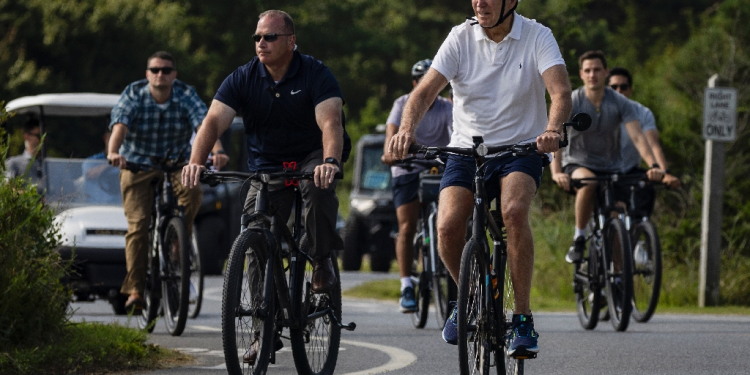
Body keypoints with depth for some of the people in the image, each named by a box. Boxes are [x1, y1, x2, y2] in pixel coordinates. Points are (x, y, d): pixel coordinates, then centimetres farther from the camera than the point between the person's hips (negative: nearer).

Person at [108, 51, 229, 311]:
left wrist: (217, 150, -45)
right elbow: (119, 125, -28)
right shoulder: (133, 94, -12)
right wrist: (113, 152, -48)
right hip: (137, 164, -1)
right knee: (138, 225, -13)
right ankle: (134, 291, -10)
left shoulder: (186, 95, -11)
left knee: (192, 191, -31)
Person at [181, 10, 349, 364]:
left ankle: (322, 261, -15)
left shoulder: (316, 74, -15)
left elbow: (330, 122, -30)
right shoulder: (243, 79, -7)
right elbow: (214, 121, -19)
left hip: (311, 158, -3)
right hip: (266, 168, 3)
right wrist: (195, 161, -37)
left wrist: (330, 161, -50)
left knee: (319, 186, -38)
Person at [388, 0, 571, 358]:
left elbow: (561, 91, -19)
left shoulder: (537, 37, -6)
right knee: (448, 225, -22)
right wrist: (406, 128, -31)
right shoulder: (461, 37, -3)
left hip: (520, 150, -2)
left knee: (514, 211, -32)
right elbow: (426, 89, -11)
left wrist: (553, 129, -41)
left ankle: (523, 318, -22)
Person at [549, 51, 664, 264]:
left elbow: (637, 137, -18)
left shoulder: (620, 103, -7)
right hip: (578, 164, -2)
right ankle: (579, 238, -21)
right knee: (588, 183, -37)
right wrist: (556, 172, -39)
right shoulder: (571, 102, -12)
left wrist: (654, 165, -35)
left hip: (610, 167, 2)